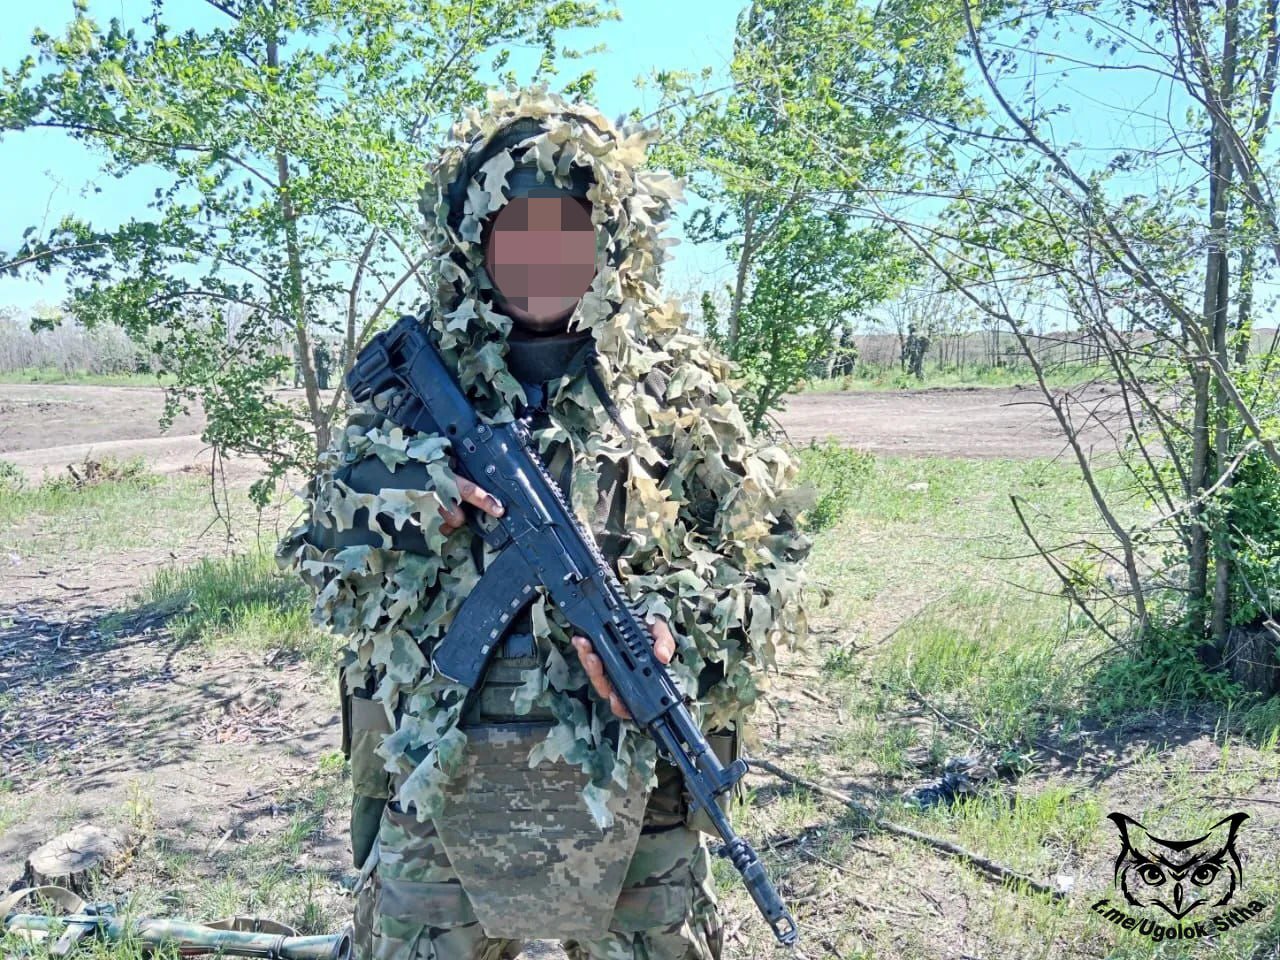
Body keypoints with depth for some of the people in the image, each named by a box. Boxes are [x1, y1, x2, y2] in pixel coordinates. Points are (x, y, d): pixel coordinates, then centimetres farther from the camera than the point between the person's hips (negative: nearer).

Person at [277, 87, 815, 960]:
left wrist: (681, 634, -18)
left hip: (629, 780, 0)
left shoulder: (675, 379, 0)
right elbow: (327, 570, 5)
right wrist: (397, 502, -15)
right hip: (435, 783, 1)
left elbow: (771, 551, 0)